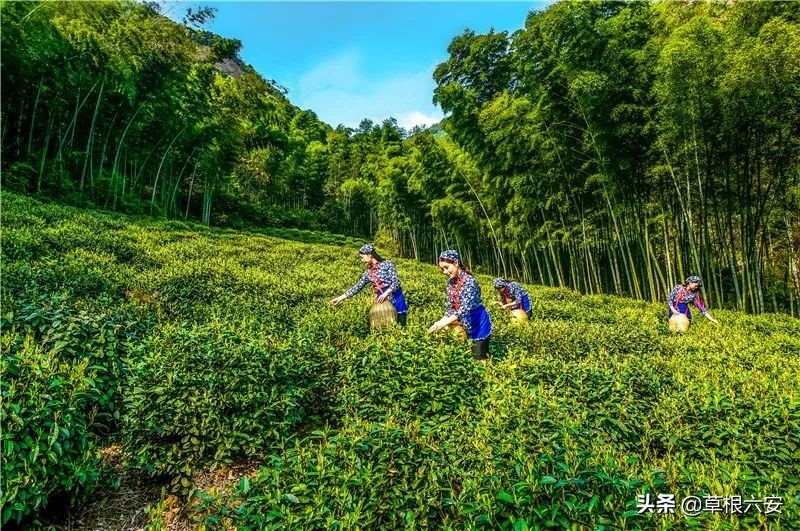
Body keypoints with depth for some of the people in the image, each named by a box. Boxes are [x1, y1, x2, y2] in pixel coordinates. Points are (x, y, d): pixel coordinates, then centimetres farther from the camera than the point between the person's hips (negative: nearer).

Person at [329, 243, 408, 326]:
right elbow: (357, 287, 6)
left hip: (396, 299, -4)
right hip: (383, 302, 4)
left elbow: (396, 282, -10)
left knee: (401, 324, -6)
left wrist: (385, 294, -22)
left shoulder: (387, 264, -6)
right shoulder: (368, 273, 6)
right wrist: (340, 298, 2)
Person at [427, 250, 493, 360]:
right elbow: (451, 306, 5)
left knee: (480, 358, -3)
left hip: (479, 324, -8)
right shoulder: (451, 282, 1)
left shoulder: (469, 281, -23)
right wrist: (441, 322, -12)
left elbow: (465, 308, -30)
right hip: (465, 325, 8)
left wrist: (444, 322, -36)